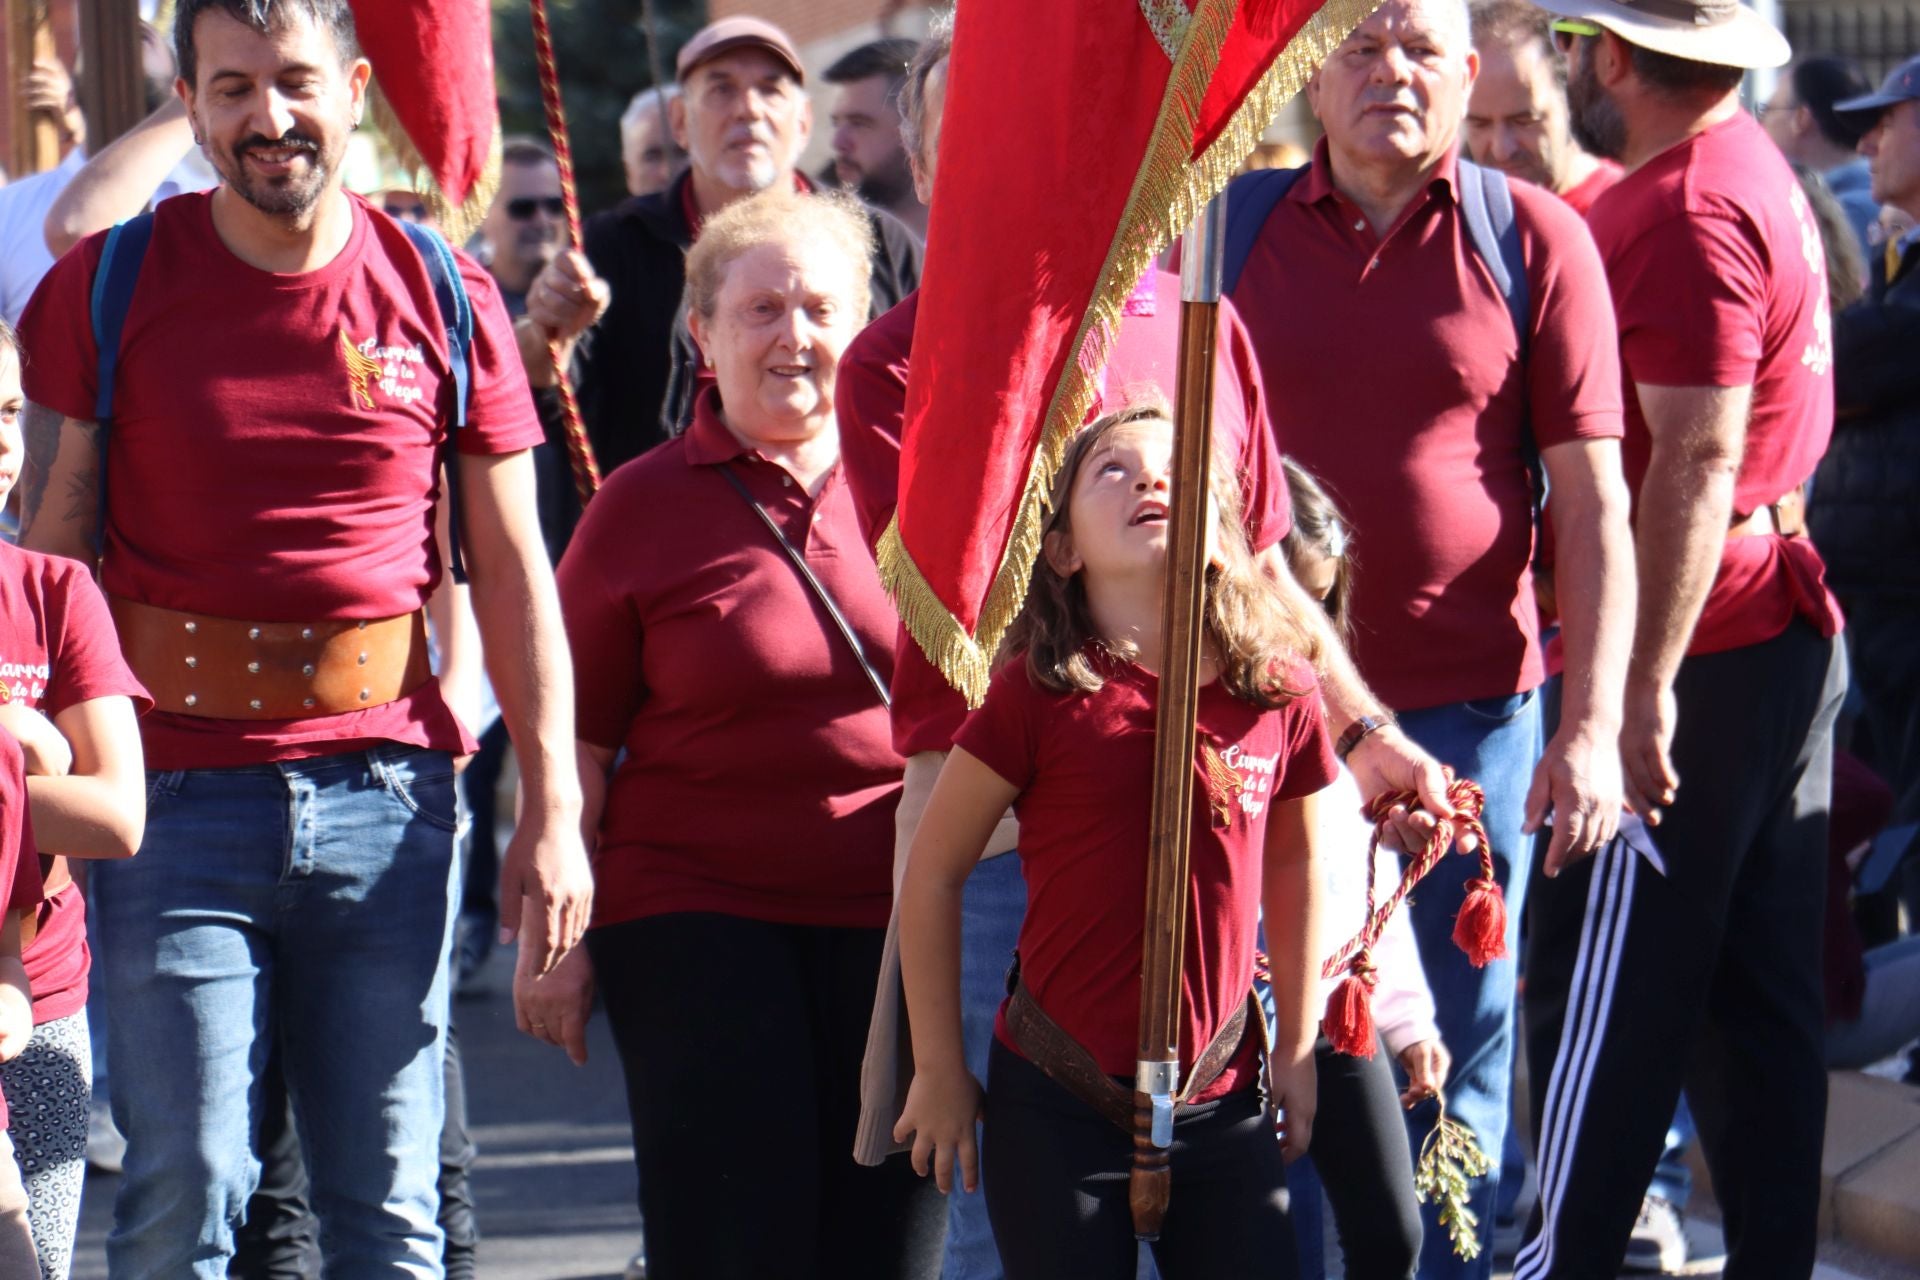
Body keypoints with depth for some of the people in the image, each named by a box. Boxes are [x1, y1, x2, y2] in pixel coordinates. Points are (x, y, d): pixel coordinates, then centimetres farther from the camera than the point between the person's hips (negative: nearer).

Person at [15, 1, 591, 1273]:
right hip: (177, 785, -1)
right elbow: (50, 549, 3)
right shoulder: (110, 287, 2)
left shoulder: (444, 298, 5)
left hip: (388, 790, 1)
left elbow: (513, 568, 8)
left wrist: (552, 809, 3)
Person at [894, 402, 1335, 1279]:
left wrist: (1297, 1049, 18)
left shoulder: (1279, 691, 0)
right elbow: (933, 871, -2)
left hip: (1221, 1106, 3)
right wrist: (938, 1068, 1)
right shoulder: (1041, 693, -9)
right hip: (1059, 1108, -3)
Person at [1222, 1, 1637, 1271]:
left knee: (1459, 1043, 4)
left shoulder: (1535, 238, 0)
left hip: (1471, 704, -1)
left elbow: (1594, 504, 0)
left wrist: (1594, 724, -7)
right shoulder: (1234, 228, 5)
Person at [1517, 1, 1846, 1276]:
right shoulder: (1755, 169, 16)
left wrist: (1643, 686, -25)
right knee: (1758, 992, 11)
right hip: (1785, 631, 10)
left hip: (1697, 645, -10)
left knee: (1606, 995, -3)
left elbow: (1695, 460, -23)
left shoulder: (1687, 210, -17)